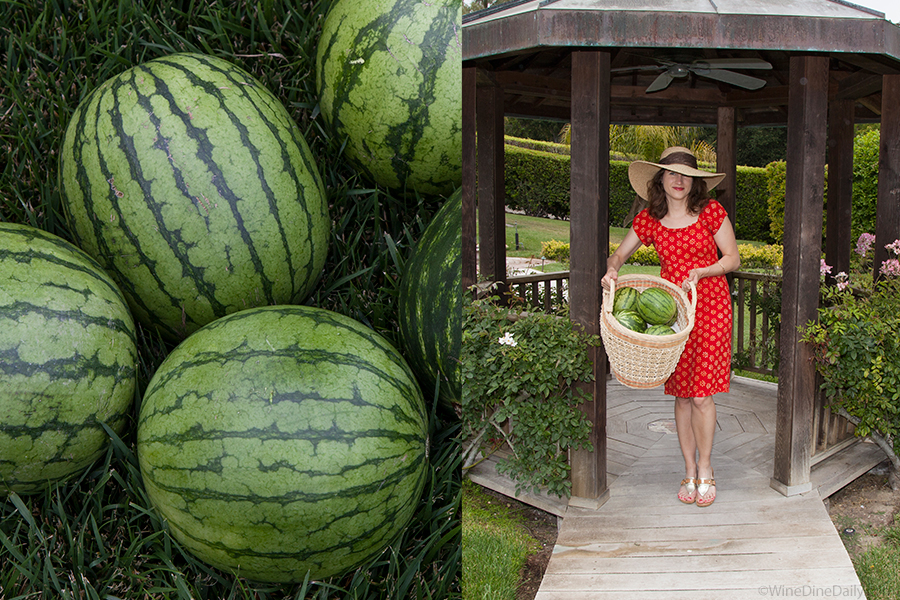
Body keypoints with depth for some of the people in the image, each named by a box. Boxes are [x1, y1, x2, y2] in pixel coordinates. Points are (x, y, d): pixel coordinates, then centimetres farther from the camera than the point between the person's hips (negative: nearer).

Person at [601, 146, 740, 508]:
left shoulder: (711, 211, -3)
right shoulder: (649, 219, 3)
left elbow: (732, 258, 1)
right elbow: (620, 253, 13)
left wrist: (701, 272, -16)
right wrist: (613, 270, -10)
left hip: (710, 306, -2)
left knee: (701, 393, -6)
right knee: (681, 395, 7)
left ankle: (705, 469, 16)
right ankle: (690, 472, 20)